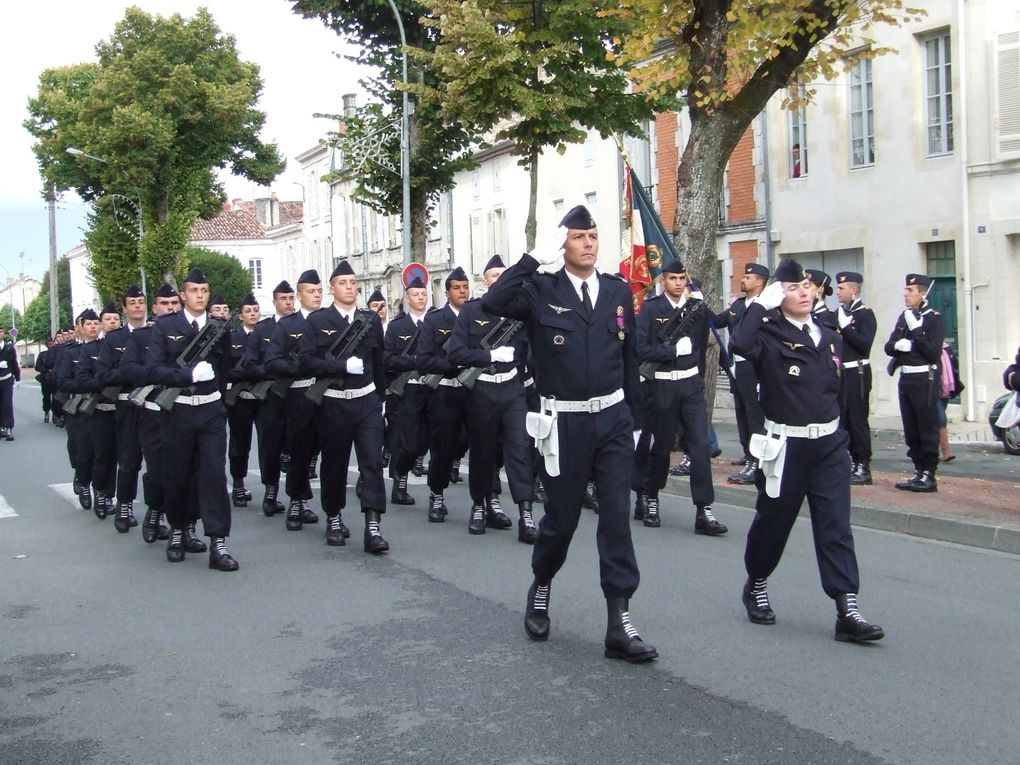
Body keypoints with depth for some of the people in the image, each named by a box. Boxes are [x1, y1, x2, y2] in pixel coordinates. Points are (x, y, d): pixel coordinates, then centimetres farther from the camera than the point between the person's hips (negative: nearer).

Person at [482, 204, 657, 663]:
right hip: (565, 422, -2)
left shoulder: (619, 291, 8)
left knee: (617, 517, -3)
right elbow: (493, 302, -23)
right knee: (562, 517, 8)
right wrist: (536, 258, -21)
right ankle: (540, 588, 37)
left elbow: (629, 358, 12)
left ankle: (619, 624, 1)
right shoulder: (541, 290, -3)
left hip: (613, 418, 3)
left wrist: (634, 419, 12)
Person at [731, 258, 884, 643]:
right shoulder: (770, 337, -8)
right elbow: (740, 344, -31)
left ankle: (847, 610, -4)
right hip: (786, 446, -4)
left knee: (836, 525, -2)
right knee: (773, 520, 9)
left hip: (829, 444, 5)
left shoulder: (830, 337, 12)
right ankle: (756, 586, 32)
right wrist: (761, 304, -20)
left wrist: (837, 430, 16)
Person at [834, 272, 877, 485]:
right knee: (842, 418, 9)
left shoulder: (865, 314, -7)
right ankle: (850, 461, 18)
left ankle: (863, 467, 0)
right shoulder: (837, 313, 15)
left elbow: (865, 344, -18)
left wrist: (845, 326, -20)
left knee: (858, 419, -5)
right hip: (839, 372, 7)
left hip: (857, 373, -7)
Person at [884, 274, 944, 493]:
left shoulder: (934, 318, -7)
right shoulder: (904, 317, 12)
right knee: (911, 429, 10)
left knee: (927, 428, -2)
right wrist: (898, 345, -11)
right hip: (905, 378, 7)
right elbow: (888, 347, 11)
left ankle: (929, 475, 3)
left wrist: (916, 330, -18)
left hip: (925, 380, -7)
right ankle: (919, 471, 18)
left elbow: (934, 353, -15)